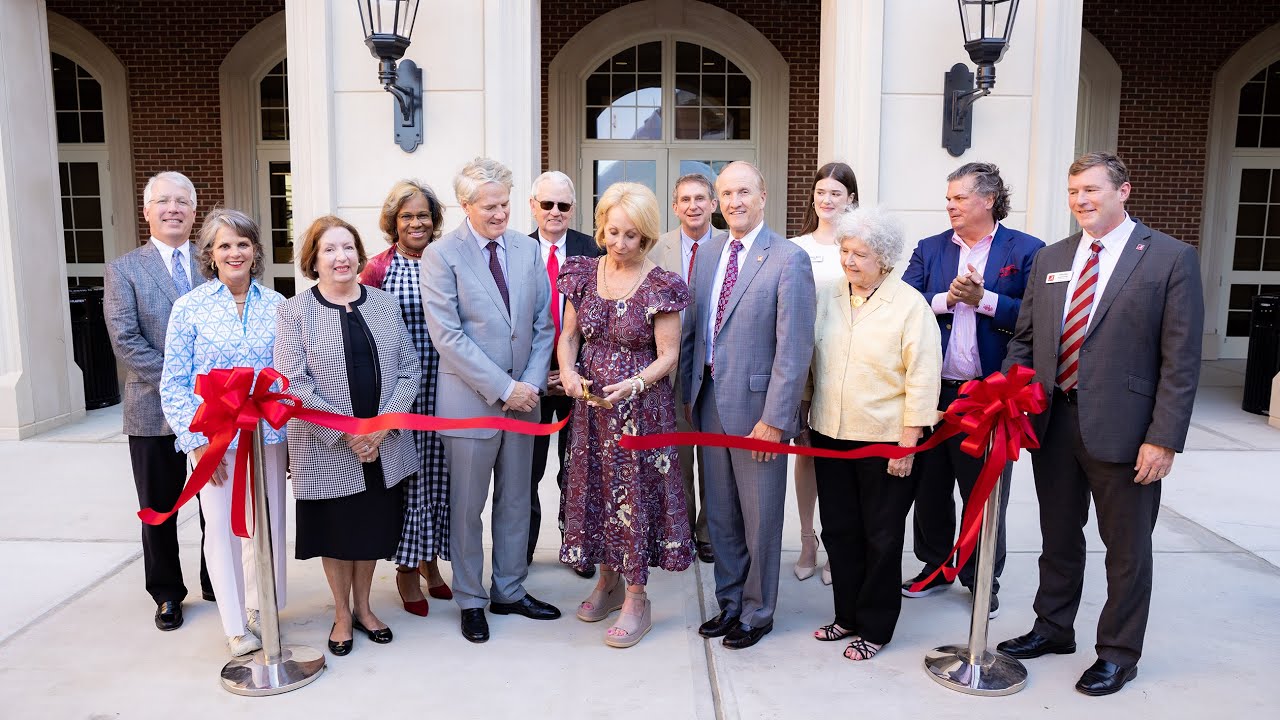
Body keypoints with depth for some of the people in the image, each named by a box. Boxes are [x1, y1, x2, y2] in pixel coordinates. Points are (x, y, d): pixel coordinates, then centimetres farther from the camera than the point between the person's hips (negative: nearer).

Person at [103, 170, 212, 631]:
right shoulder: (124, 270, 0)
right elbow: (125, 340, -9)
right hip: (154, 410, -1)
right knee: (159, 508, 12)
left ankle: (218, 583, 30)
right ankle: (167, 594, 29)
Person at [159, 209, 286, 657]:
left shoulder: (276, 305, 3)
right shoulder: (189, 308, -3)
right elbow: (173, 383, -2)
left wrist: (293, 435, 3)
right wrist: (197, 440, -9)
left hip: (269, 435, 2)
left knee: (268, 524, 9)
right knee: (222, 528, 6)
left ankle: (259, 609, 31)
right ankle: (236, 625, 22)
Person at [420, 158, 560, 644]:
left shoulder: (528, 249, 6)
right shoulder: (441, 255, -9)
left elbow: (543, 323, 7)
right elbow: (448, 336, -15)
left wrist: (532, 383, -7)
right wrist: (502, 388, -17)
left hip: (522, 398, 5)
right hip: (470, 401, -4)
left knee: (516, 501, 15)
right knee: (467, 507, 8)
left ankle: (510, 591, 31)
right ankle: (470, 600, 25)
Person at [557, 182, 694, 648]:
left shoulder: (659, 286, -11)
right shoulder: (585, 274, 2)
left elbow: (667, 355, -10)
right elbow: (568, 336, 8)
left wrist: (635, 383, -27)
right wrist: (568, 370, -12)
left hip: (641, 407, -5)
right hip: (591, 404, 5)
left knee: (636, 489, 2)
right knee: (596, 487, 13)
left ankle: (637, 600, 16)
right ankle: (609, 579, 34)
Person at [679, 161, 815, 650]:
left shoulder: (789, 259, -11)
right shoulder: (707, 255, 10)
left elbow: (794, 347, -15)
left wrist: (774, 418, -18)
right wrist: (687, 392, 10)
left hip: (756, 406, -6)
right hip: (711, 402, 6)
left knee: (760, 518, 8)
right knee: (720, 514, 16)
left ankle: (757, 613, 27)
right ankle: (729, 604, 34)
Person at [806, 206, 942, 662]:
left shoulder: (909, 305, -10)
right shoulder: (829, 299, 6)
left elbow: (922, 377, -11)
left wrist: (908, 443, -13)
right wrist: (807, 417, 12)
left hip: (885, 441, -5)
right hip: (830, 435, 5)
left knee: (880, 538, 7)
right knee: (838, 530, 13)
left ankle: (875, 628, 22)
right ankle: (847, 615, 30)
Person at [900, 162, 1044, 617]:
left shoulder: (1026, 251, -3)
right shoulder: (929, 250, 7)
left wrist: (984, 300, -18)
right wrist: (946, 299, -15)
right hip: (932, 391, 4)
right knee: (930, 488, 14)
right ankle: (935, 568, 33)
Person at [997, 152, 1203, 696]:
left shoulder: (1170, 258, -6)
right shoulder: (1050, 259, 9)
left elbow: (1181, 360, -10)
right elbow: (1024, 341, 11)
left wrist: (1164, 438, -14)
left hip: (1121, 427, -4)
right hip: (1052, 421, 5)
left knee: (1126, 548, 11)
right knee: (1058, 537, 19)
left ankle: (1118, 653, 29)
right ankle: (1052, 629, 38)